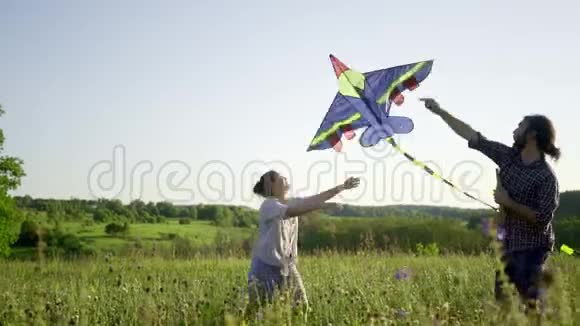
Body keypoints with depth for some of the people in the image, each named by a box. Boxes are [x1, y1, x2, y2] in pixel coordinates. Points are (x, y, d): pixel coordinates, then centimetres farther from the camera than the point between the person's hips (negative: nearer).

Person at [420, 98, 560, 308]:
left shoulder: (546, 177, -18)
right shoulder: (507, 156, 0)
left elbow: (543, 219, -23)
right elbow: (472, 137, 1)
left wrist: (508, 202, -19)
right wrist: (439, 111, 0)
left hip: (532, 249, -7)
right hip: (506, 243, 7)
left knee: (530, 302, -6)